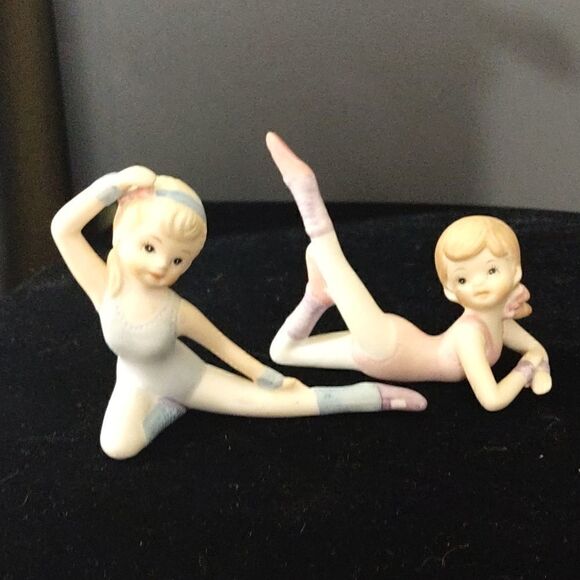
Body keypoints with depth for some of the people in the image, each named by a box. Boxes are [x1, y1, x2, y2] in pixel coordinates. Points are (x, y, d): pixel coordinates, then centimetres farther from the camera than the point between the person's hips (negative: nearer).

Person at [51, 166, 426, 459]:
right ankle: (167, 409, 1)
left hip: (187, 376, -1)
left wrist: (269, 378, -4)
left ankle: (372, 396, -1)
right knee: (117, 446, -27)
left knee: (265, 401, -7)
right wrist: (116, 183, -49)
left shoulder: (176, 311, -29)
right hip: (139, 384, 1)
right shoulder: (105, 287, -31)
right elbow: (62, 228, -42)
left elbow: (222, 345, -12)